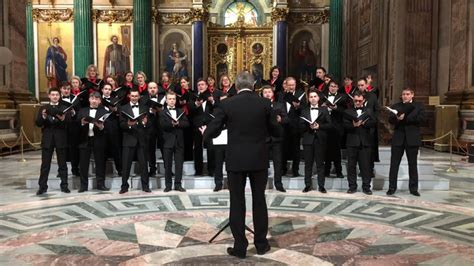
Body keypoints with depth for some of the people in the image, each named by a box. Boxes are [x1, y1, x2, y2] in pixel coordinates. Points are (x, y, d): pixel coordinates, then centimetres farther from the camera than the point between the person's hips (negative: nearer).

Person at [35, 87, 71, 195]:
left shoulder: (64, 108, 6)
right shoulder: (43, 108, 9)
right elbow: (38, 123, 1)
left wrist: (64, 119, -26)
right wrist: (43, 117, -19)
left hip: (61, 139, -1)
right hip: (47, 139, 1)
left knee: (62, 164, 5)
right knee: (45, 164, 3)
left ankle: (64, 185, 11)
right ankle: (42, 186, 9)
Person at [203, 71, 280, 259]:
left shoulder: (226, 104, -6)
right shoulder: (264, 103, -2)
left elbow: (212, 132, -3)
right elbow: (275, 131, 5)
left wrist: (205, 133, 20)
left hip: (236, 160, -1)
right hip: (259, 159, 2)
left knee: (237, 202, 7)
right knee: (259, 200, 13)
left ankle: (240, 247, 13)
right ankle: (261, 243, 22)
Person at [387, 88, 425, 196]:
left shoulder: (419, 106, 7)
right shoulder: (395, 106, 11)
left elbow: (421, 118, -9)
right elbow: (390, 120, -1)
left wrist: (405, 118, -14)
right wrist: (397, 118, -23)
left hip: (412, 138, -1)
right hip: (398, 138, 1)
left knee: (412, 164, 6)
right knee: (394, 164, 1)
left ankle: (413, 188, 14)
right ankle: (392, 187, 8)